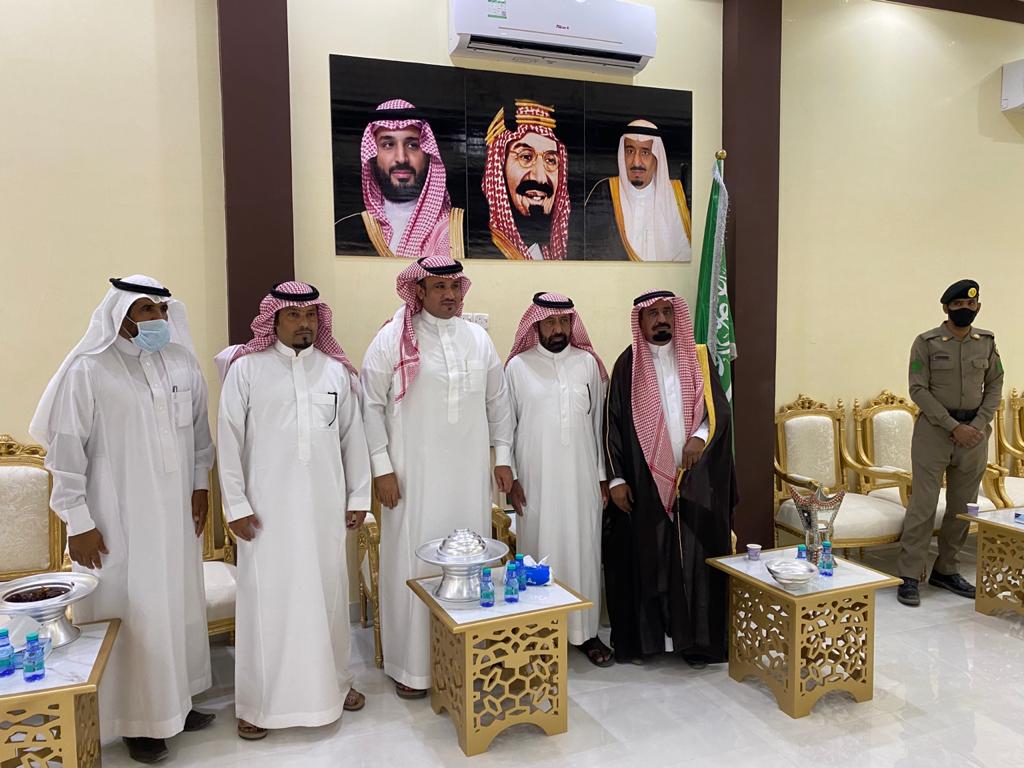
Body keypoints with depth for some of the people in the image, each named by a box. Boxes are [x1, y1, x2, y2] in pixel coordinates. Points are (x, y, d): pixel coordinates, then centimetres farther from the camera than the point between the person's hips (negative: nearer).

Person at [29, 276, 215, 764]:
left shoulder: (182, 363, 3)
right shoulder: (88, 370, -12)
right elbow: (65, 450, -10)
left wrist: (200, 485, 11)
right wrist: (78, 522, -11)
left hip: (176, 514, 5)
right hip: (117, 520, -5)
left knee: (179, 604, 14)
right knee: (129, 613, 5)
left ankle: (175, 700, 32)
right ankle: (137, 719, 22)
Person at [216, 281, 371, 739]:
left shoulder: (337, 370, 5)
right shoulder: (246, 369, -3)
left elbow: (353, 436, 8)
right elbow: (229, 441, -3)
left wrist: (359, 496, 7)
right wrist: (236, 505, -6)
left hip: (325, 506, 3)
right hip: (267, 507, -2)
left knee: (328, 592, 13)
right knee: (267, 597, 6)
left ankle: (333, 681, 32)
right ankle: (258, 701, 22)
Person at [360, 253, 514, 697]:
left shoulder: (478, 338, 8)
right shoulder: (393, 339, -4)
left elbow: (497, 401, 14)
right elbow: (372, 405, -4)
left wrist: (503, 457, 11)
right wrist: (382, 468, -8)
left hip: (470, 474, 4)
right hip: (414, 475, -3)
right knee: (413, 562, 2)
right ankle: (411, 665, 18)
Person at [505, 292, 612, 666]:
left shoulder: (588, 362, 5)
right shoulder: (518, 366, -1)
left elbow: (599, 421, 8)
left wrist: (603, 475, 7)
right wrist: (510, 478, -2)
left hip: (582, 477, 2)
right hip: (536, 480, -2)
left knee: (583, 551, 7)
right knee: (539, 552, 4)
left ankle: (585, 630, 21)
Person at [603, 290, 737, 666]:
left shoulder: (698, 359, 8)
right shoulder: (628, 364, 2)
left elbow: (718, 407, 2)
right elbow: (614, 424, 0)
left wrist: (699, 436, -18)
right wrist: (616, 479, -6)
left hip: (696, 480, 2)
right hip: (645, 482, -1)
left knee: (695, 558, 5)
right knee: (645, 558, 4)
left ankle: (696, 639, 17)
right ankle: (642, 636, 17)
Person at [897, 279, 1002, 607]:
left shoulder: (987, 342, 7)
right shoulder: (926, 343, -5)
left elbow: (994, 386, 10)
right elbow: (918, 390, -8)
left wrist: (978, 425, -5)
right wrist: (954, 426, -14)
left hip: (974, 431, 4)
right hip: (934, 430, -4)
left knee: (962, 507, 10)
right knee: (923, 505, -5)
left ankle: (946, 571, 23)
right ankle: (909, 576, 1)